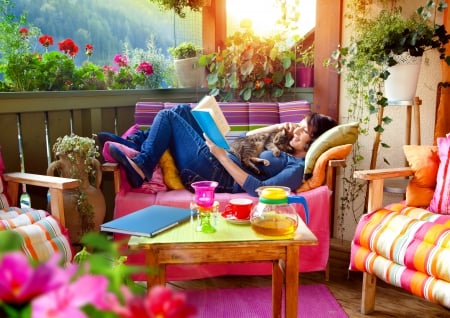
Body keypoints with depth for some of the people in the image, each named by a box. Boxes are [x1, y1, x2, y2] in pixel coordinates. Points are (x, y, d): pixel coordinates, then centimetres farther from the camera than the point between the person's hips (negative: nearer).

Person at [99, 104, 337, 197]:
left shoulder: (298, 168, -14)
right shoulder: (285, 148, 13)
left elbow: (259, 189, -27)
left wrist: (222, 155, -26)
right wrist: (276, 128, 8)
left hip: (217, 176, -9)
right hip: (220, 164, 9)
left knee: (167, 116, -2)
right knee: (182, 111, 15)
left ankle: (140, 166, 3)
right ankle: (135, 143, 18)